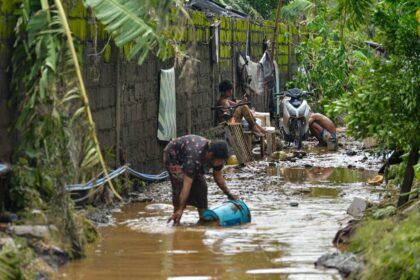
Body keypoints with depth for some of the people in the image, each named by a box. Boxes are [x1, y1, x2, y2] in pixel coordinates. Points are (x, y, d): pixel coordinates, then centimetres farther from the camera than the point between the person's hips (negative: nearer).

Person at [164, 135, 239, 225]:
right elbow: (187, 185, -46)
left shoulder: (217, 157, -21)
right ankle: (176, 222, -21)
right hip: (173, 156, -7)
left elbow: (218, 176, -1)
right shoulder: (195, 157, -44)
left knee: (201, 185, -2)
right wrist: (180, 210, -47)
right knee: (181, 185, -23)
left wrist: (228, 194, 1)